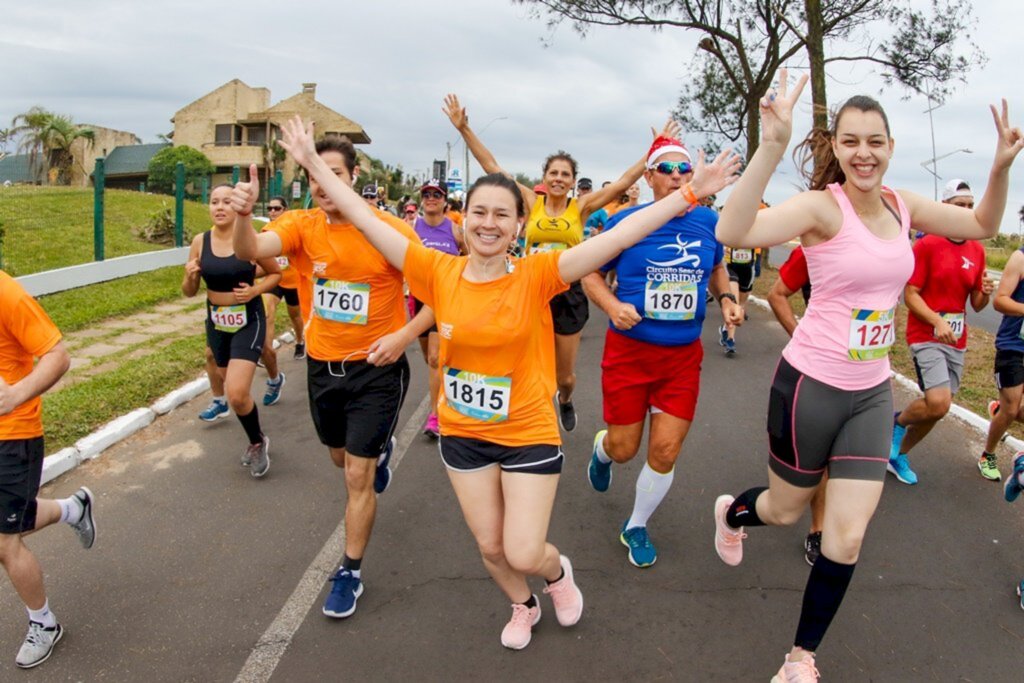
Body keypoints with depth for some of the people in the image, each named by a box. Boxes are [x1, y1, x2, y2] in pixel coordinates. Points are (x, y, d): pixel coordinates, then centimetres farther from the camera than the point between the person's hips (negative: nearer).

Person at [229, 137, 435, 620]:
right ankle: (380, 449, 60)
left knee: (358, 477, 0)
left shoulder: (390, 230, -17)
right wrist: (242, 214, -45)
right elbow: (252, 250, -25)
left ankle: (350, 572, 21)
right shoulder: (303, 227, -7)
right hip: (322, 365, 5)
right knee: (340, 457, 25)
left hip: (376, 368, -4)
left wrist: (404, 335, -25)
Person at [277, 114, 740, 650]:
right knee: (490, 546, 18)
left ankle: (558, 570, 40)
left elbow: (617, 237, -24)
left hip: (528, 435, -3)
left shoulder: (537, 274, -16)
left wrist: (689, 193, -29)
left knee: (523, 554, 1)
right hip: (462, 434, 3)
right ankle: (523, 607, 51)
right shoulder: (439, 272, -10)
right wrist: (312, 162, -7)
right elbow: (365, 219, -8)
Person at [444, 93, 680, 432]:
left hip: (568, 295, 0)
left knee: (565, 375, 13)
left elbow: (624, 181, -3)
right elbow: (493, 168, -2)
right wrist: (464, 128, -6)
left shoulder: (581, 207, -1)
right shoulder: (532, 201, 0)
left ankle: (565, 401, 49)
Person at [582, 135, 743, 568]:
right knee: (624, 449, 7)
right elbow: (590, 274, 0)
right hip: (629, 350, -2)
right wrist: (613, 306, -19)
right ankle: (601, 449, 47)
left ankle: (636, 527, 27)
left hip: (683, 355, 3)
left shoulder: (707, 221, 2)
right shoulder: (626, 222, -8)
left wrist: (726, 298, 3)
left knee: (665, 451, 2)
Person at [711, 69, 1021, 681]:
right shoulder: (823, 206, -17)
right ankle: (732, 512, 53)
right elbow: (733, 233, -36)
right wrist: (773, 146, -46)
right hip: (811, 384, -5)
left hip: (872, 391, 5)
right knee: (787, 509, 15)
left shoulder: (902, 206, 3)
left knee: (848, 538, 4)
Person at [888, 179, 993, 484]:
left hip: (957, 340, 6)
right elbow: (910, 294, -11)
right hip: (926, 335, -6)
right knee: (938, 404, -22)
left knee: (937, 408, 9)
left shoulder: (977, 250, 8)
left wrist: (985, 292, -10)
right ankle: (898, 421, 10)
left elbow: (976, 304, 13)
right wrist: (937, 322, -24)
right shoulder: (926, 245, -8)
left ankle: (899, 454, 29)